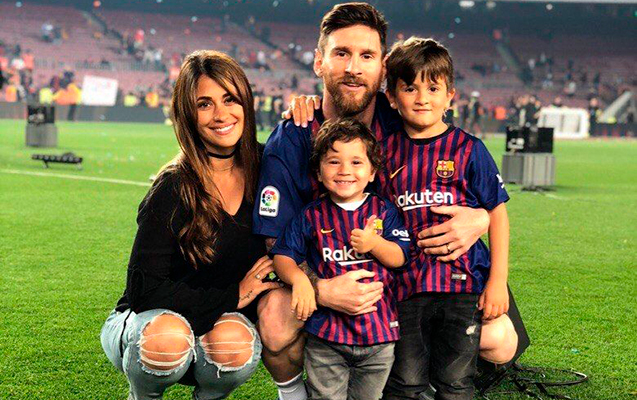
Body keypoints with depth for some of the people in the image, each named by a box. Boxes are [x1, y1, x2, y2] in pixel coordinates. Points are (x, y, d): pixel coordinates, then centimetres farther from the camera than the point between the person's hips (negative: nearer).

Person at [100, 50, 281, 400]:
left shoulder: (262, 168, -6)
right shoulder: (174, 190, -19)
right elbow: (143, 289, -19)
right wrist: (232, 296, -18)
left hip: (224, 320, 3)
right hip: (144, 320, -3)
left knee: (236, 344, -32)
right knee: (169, 338, -37)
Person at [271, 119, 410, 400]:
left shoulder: (384, 211, 3)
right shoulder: (311, 216, 1)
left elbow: (400, 258, -1)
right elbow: (282, 256, 1)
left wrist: (374, 244, -19)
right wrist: (298, 279, -18)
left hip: (379, 331, 1)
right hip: (326, 334, -1)